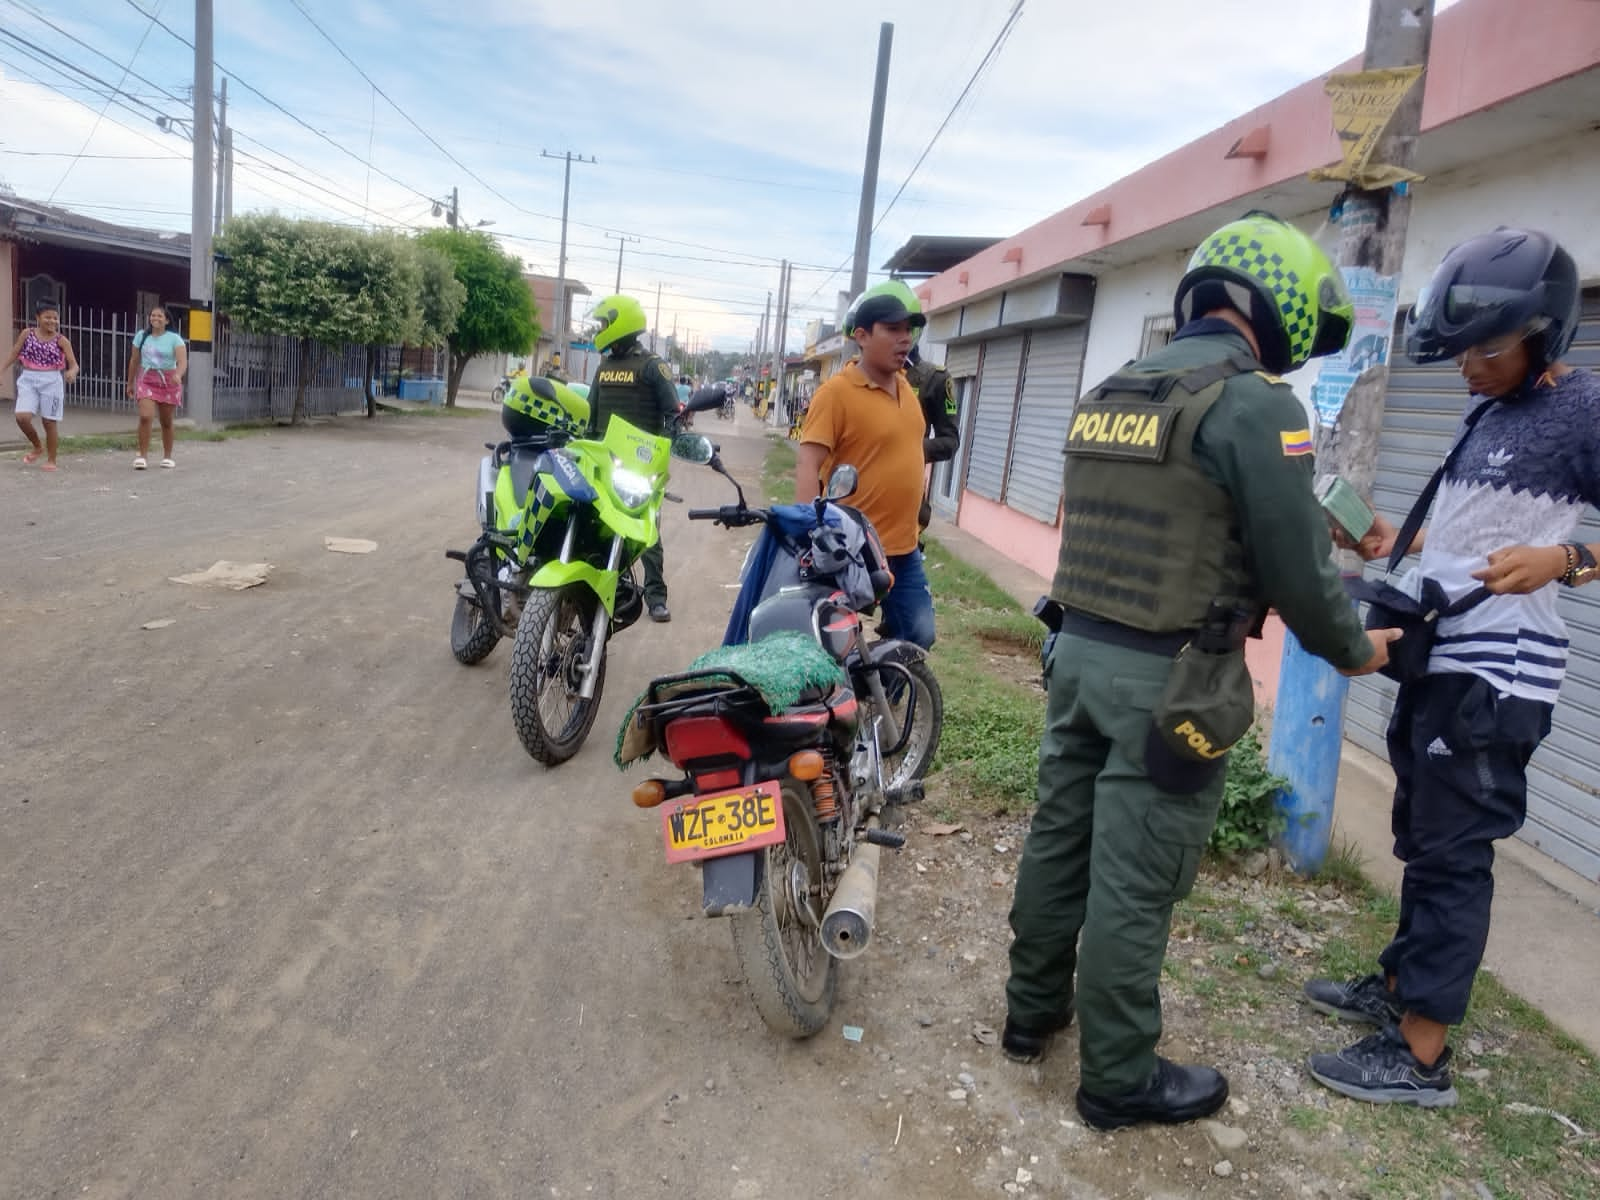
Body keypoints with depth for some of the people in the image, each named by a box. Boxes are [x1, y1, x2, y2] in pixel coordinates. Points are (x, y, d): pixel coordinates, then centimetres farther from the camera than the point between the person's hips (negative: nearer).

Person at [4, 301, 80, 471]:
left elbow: (74, 364, -7)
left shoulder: (61, 340, -2)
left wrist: (71, 372, -29)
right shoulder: (27, 333, 3)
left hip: (51, 381, -2)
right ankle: (37, 447, 13)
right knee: (22, 417, -13)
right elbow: (13, 355, 9)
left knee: (49, 422, 3)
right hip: (28, 380, 2)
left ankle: (51, 460, 16)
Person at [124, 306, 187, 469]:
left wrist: (178, 375, -38)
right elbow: (134, 361, 12)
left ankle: (167, 457, 22)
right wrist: (130, 383, 15)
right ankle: (143, 456, -11)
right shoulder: (141, 335, 5)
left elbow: (183, 361, -17)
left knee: (166, 422, 8)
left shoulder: (174, 339, -4)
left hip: (168, 382, -1)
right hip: (146, 381, 1)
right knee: (145, 417, -16)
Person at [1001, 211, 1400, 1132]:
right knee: (1134, 884, 4)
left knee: (1060, 839, 18)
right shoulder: (1256, 404, -14)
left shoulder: (1107, 393, 11)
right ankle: (1120, 1079, 21)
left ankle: (1032, 1012, 36)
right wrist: (1353, 649, 5)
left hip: (1081, 650, 8)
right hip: (1172, 678, -8)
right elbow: (1296, 564, -12)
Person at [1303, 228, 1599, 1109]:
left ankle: (1420, 1056, 5)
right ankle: (1398, 985, 31)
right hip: (1438, 658, 9)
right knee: (1421, 840, 17)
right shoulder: (1487, 415, 14)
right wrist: (1396, 544, 13)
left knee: (1454, 854, -4)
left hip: (1496, 673, -9)